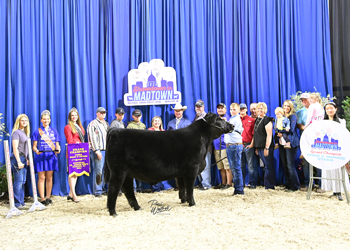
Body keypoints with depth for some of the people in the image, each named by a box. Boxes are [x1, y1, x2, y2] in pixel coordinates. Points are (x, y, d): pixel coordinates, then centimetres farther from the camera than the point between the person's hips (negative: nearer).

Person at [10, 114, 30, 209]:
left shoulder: (25, 133, 16)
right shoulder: (16, 132, -8)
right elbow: (15, 148, -14)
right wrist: (19, 161, -19)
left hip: (24, 158, 8)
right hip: (17, 158, -8)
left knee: (23, 181, 9)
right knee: (18, 181, -7)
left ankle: (21, 202, 15)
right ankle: (17, 203, -2)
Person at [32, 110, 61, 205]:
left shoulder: (54, 131, 14)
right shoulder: (37, 131, 6)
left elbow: (57, 145, 13)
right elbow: (34, 146, 3)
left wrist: (58, 149, -9)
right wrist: (36, 150, -18)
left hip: (51, 156, 2)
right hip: (40, 156, -2)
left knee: (49, 178, 5)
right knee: (41, 178, -4)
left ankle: (48, 197, 13)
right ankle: (42, 198, -1)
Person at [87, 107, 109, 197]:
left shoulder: (106, 124, 20)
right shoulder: (93, 124, -2)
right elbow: (93, 138, -10)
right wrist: (97, 150, -17)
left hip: (106, 150, 6)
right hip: (97, 151, -6)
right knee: (98, 171, -8)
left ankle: (103, 188, 16)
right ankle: (97, 191, -3)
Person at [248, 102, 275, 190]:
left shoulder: (267, 120, -8)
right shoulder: (257, 119, 16)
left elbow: (269, 135, -14)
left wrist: (267, 148, -19)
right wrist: (256, 147, 16)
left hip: (266, 147, -8)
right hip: (259, 147, 8)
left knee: (269, 166, -3)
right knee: (266, 166, 11)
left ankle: (269, 186, 0)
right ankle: (268, 184, 17)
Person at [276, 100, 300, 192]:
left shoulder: (293, 116, -2)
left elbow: (291, 130, -12)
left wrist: (281, 133, -9)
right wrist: (278, 134, -4)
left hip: (290, 143, -6)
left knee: (290, 165, -8)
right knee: (285, 166, 7)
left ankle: (295, 186, 0)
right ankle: (288, 185, 15)